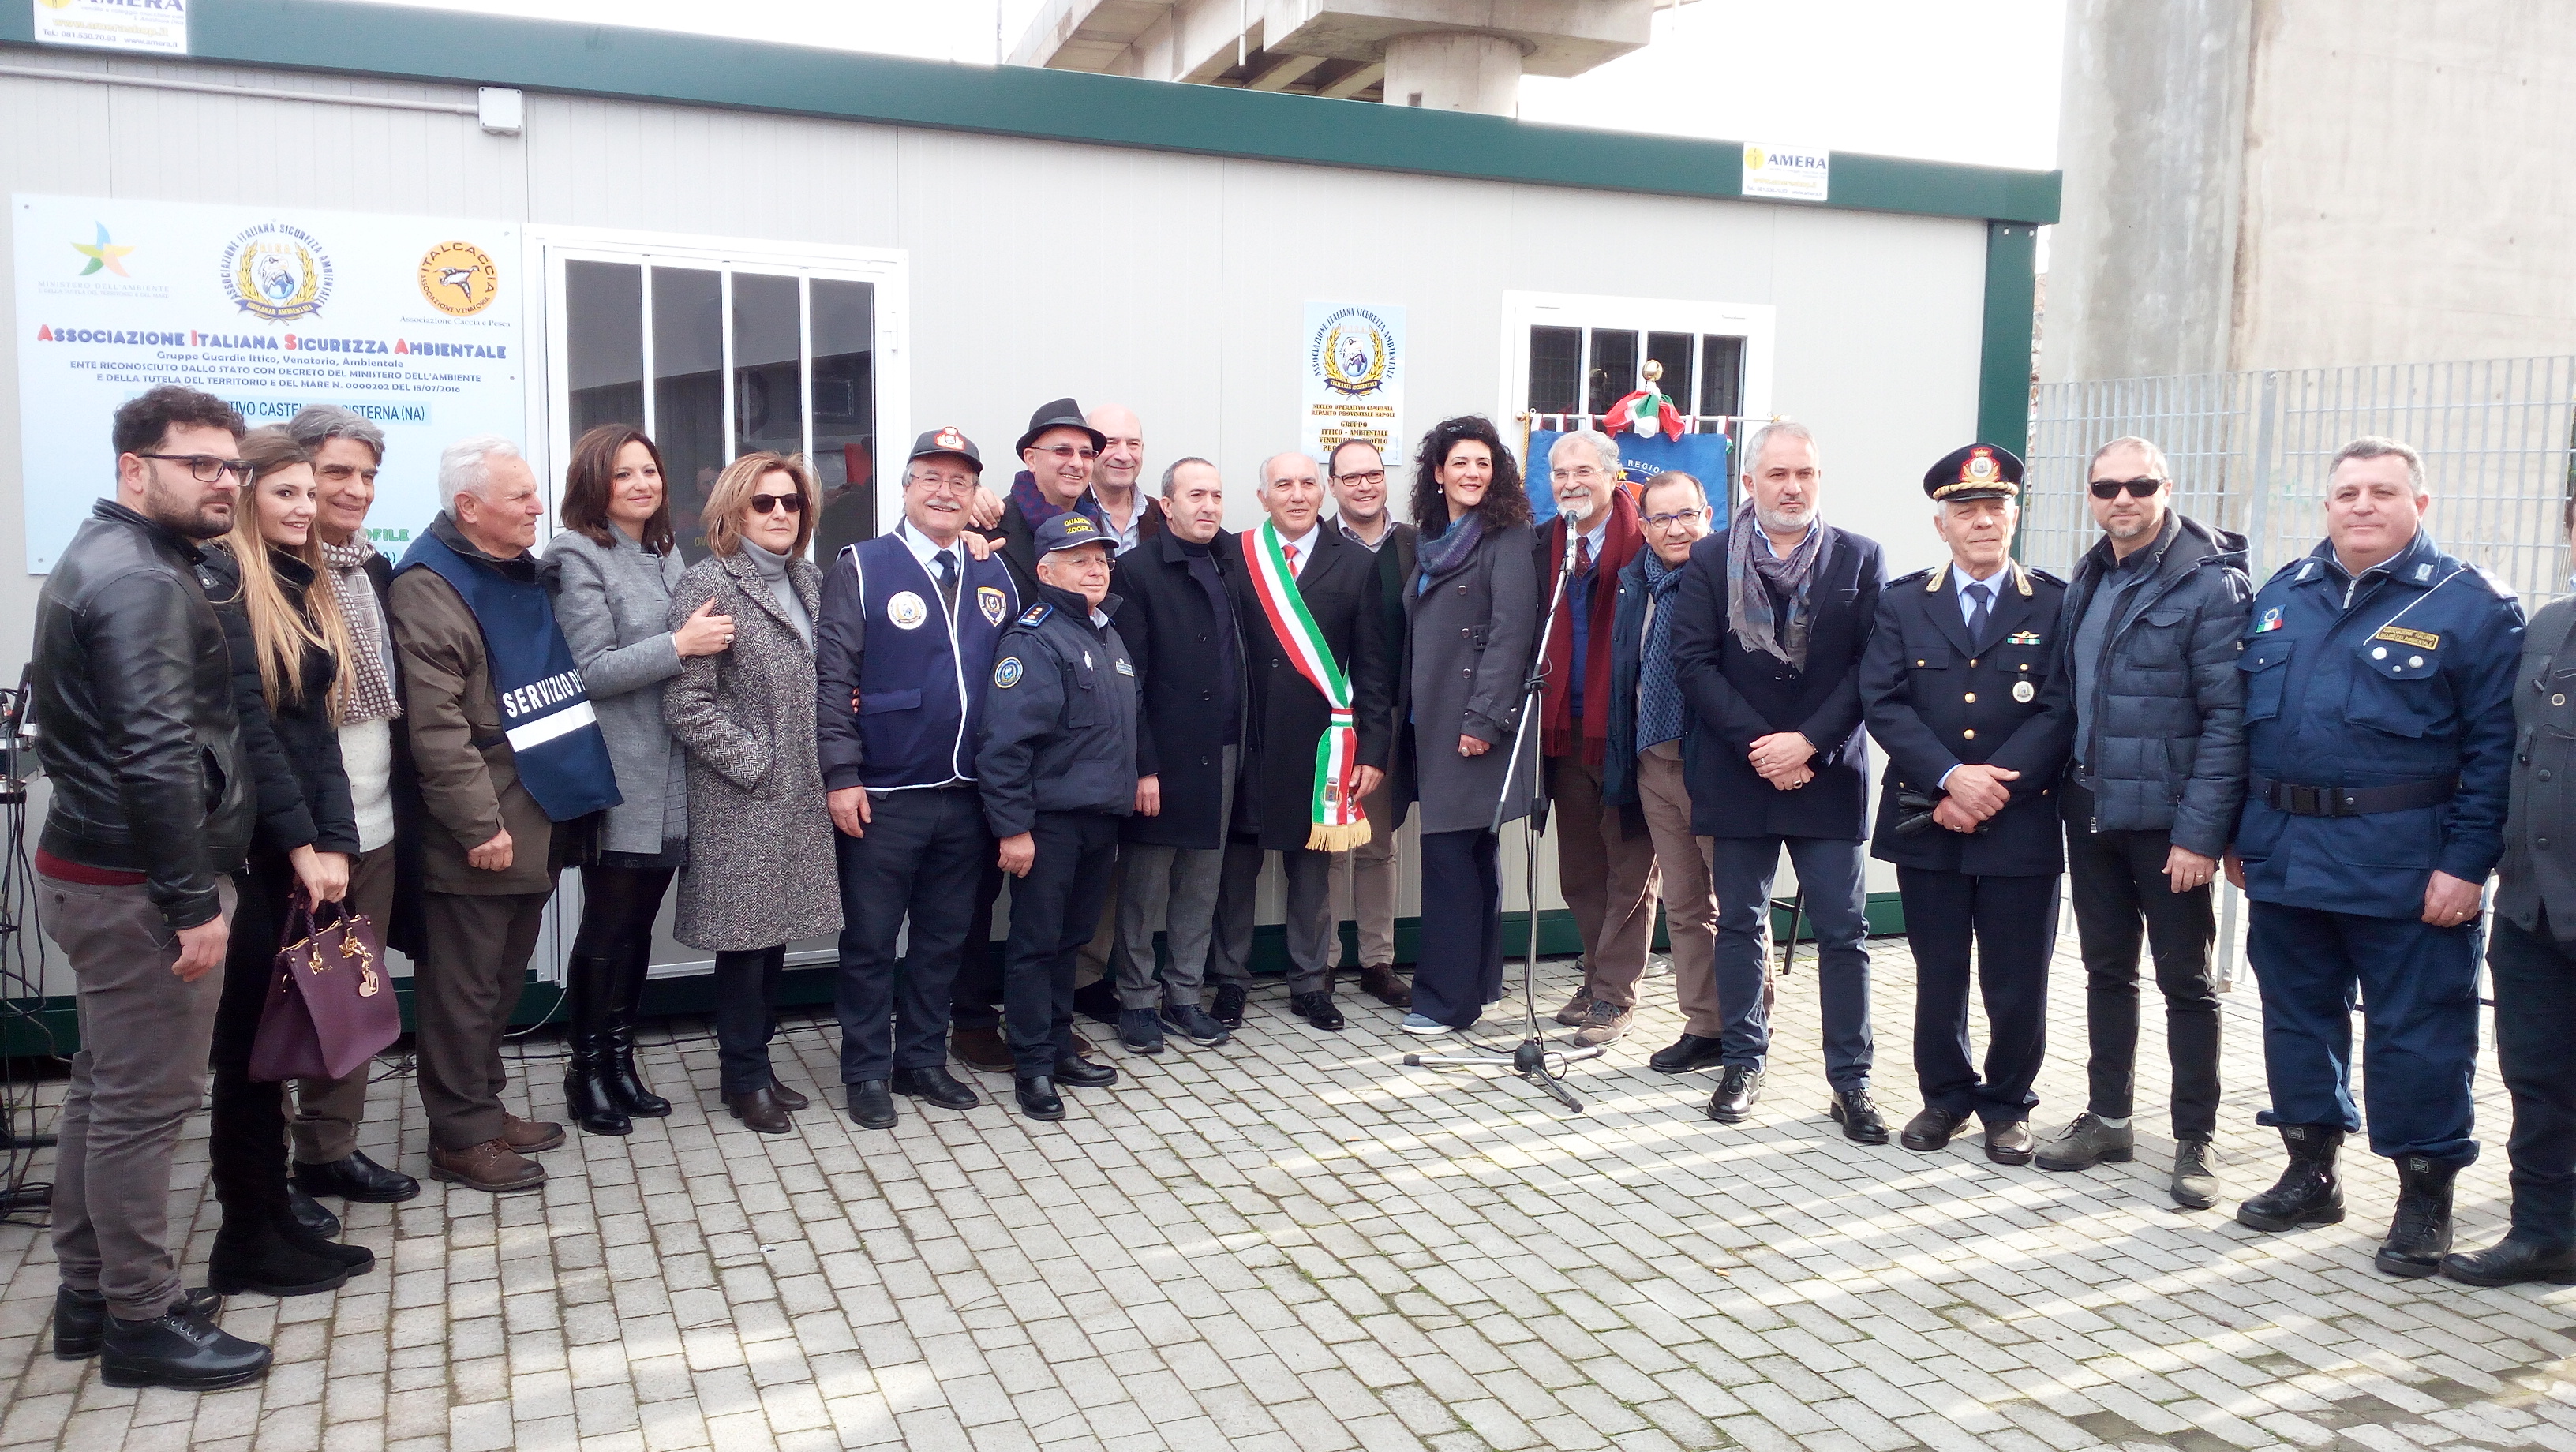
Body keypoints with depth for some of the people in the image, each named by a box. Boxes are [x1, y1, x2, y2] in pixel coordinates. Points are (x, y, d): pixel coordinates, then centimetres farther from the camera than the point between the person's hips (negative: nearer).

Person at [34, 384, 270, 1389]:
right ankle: (144, 1323, 8)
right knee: (145, 1103, -2)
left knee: (104, 1088, 17)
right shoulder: (143, 580, -18)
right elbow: (158, 755, -26)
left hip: (96, 867, 11)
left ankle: (90, 1295, 28)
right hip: (138, 883, -11)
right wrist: (194, 901, -25)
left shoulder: (108, 558, 15)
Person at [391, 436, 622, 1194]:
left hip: (540, 815, 9)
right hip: (480, 829, -9)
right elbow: (436, 726, -20)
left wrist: (557, 808, 19)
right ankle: (460, 1136, 12)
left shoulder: (524, 570, 14)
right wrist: (480, 825, -21)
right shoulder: (430, 584, -14)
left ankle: (485, 1107, 29)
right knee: (463, 987, 1)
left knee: (504, 977, 17)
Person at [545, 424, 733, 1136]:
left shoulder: (668, 553, 13)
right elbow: (590, 671, -15)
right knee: (607, 926, 2)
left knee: (639, 923, 13)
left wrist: (707, 638, 3)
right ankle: (585, 1070, 16)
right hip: (615, 778, -6)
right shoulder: (579, 558, -7)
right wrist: (678, 645, -20)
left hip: (669, 777, 6)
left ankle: (620, 1060, 24)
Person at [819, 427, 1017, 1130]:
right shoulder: (862, 566, -5)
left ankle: (922, 1060, 28)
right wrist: (841, 776, -15)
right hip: (883, 796, -5)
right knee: (870, 939, 6)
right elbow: (831, 676, -9)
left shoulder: (994, 575, 9)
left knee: (945, 937, 14)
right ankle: (867, 1072, 19)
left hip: (967, 795, 5)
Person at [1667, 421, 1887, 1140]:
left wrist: (1809, 742, -13)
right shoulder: (1711, 559, 3)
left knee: (1843, 933, 2)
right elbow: (1694, 660, -4)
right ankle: (1743, 1065, 21)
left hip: (1828, 775, 0)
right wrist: (1756, 745, -12)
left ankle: (1851, 1080, 11)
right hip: (1737, 774, 1)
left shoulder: (1859, 559, 3)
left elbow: (1870, 667, -2)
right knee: (1740, 925, 9)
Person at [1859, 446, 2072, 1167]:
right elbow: (1883, 701, -4)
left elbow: (2061, 711, -6)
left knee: (2017, 985, 5)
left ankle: (2009, 1104, 25)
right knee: (1937, 976, 11)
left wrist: (1995, 789, -15)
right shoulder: (1901, 602, 6)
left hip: (2021, 825, -1)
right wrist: (1952, 777, -17)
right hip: (1927, 823, 1)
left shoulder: (2056, 604, 2)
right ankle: (1946, 1095, 29)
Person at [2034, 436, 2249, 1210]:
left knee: (2186, 982, 6)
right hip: (2091, 811, 6)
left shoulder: (2210, 583, -11)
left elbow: (2228, 717, -15)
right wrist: (2070, 787, 6)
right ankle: (2108, 1117, 27)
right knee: (2107, 970, 15)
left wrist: (2201, 830, -19)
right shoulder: (2087, 580, 10)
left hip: (2166, 819, -6)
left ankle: (2196, 1139, 18)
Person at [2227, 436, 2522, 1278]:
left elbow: (2494, 749, -8)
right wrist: (2238, 833, 10)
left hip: (2406, 873, -5)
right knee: (2298, 1016, 14)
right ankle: (2310, 1174, 28)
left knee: (2415, 1034, 3)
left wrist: (2467, 863, -14)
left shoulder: (2470, 606, -5)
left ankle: (2425, 1199, 17)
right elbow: (2240, 719, 14)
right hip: (2285, 857, 5)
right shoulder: (2282, 597, 10)